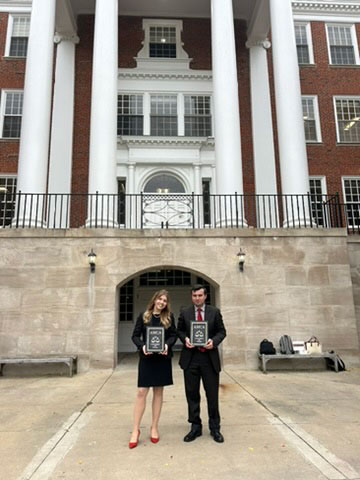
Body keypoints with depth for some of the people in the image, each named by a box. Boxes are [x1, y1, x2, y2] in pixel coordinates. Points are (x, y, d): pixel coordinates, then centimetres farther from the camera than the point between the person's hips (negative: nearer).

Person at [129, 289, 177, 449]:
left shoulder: (169, 317, 3)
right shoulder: (143, 316, 0)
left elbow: (174, 335, 4)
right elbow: (135, 335, 0)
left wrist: (167, 345, -15)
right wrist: (142, 346, -18)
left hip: (163, 358, 1)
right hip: (146, 358, -1)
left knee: (158, 392, 10)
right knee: (141, 392, -2)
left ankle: (154, 428, 23)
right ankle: (135, 430, 11)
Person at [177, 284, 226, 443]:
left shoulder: (215, 312, 2)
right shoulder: (184, 313, 4)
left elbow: (222, 331, 4)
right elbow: (179, 331, 11)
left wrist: (214, 341, -14)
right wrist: (185, 339, -10)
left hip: (210, 358, -1)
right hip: (190, 358, 1)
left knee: (212, 395, 7)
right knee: (192, 394, 10)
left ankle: (215, 428, 25)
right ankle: (195, 427, 27)